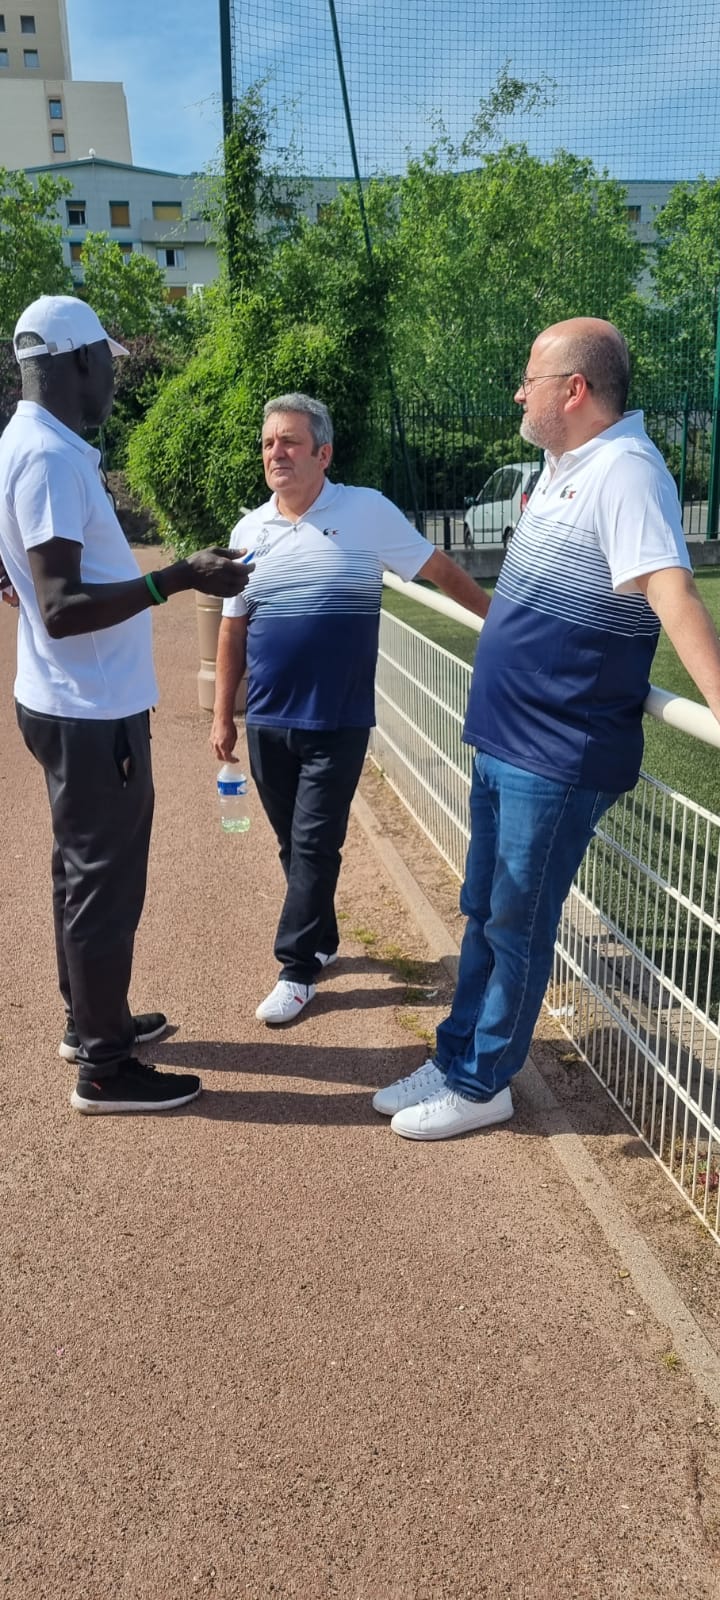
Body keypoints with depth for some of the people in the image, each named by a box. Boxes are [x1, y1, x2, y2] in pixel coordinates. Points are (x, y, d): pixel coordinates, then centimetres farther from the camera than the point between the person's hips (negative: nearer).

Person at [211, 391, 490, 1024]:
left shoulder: (368, 511, -4)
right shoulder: (249, 531, 7)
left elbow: (438, 568, 3)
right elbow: (233, 630, 10)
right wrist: (223, 716, 9)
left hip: (338, 722, -4)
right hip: (268, 722, 4)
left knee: (314, 845, -1)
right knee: (293, 844, 13)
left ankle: (297, 968, 11)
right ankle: (320, 940, 32)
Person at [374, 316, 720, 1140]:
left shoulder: (625, 473, -19)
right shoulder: (563, 466, 10)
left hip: (558, 758, -9)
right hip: (503, 742, 9)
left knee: (517, 926, 4)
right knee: (482, 913, 17)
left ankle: (480, 1084, 21)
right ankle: (456, 1059, 31)